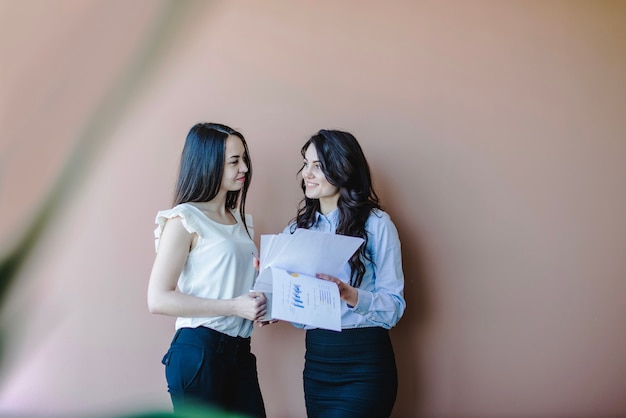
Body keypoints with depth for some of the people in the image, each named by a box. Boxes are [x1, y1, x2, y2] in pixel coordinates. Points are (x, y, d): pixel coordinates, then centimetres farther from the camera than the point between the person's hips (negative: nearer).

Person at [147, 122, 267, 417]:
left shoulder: (241, 220, 15)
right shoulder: (184, 219, -8)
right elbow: (158, 299, -14)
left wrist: (262, 303, 4)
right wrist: (234, 307, -18)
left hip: (240, 349, 7)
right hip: (199, 350, -7)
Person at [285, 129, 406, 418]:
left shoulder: (376, 224, -7)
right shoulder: (300, 228, 9)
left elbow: (395, 304, -11)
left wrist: (349, 295, -26)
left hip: (363, 363, -5)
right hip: (316, 359, 5)